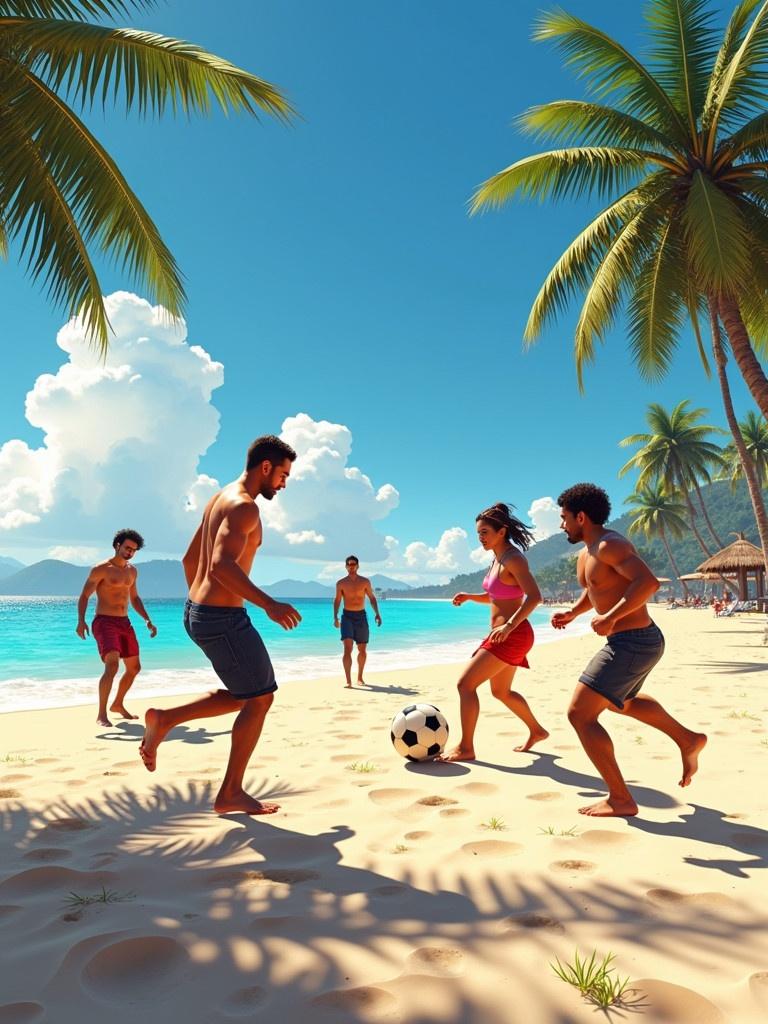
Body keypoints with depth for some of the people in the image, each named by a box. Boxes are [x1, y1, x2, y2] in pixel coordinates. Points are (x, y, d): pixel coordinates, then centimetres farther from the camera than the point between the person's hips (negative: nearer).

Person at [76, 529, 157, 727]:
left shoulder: (132, 571, 13)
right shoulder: (101, 569, -8)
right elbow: (84, 596, -10)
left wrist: (147, 620, 13)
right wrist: (81, 621, -25)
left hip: (124, 624, 7)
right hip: (104, 623, -7)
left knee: (134, 668, 13)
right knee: (112, 666, -23)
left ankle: (118, 704, 34)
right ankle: (101, 715, -14)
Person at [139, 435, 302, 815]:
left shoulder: (220, 499, 15)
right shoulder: (244, 506, -16)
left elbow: (190, 559, 22)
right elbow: (222, 566, -30)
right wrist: (269, 604, -30)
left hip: (197, 612, 10)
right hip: (223, 618, -10)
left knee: (243, 696, 21)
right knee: (260, 698, 4)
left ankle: (164, 719, 17)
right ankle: (231, 793, 14)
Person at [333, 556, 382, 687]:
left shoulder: (365, 582, 4)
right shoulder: (341, 583, 3)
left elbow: (372, 598, 9)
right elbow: (337, 601, 7)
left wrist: (377, 613, -2)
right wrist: (335, 617, -3)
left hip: (361, 616, 2)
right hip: (347, 616, -2)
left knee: (363, 650, 9)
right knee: (347, 648, -16)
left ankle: (360, 677, 27)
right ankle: (348, 680, -17)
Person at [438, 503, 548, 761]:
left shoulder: (513, 558, -16)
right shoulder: (497, 558, 11)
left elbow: (534, 596, -26)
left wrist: (509, 625, -33)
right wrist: (469, 597, 5)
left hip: (513, 635, -10)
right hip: (503, 635, 10)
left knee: (465, 683, -9)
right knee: (501, 692, 23)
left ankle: (465, 748, 0)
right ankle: (536, 731, 41)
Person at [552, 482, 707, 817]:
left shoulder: (609, 545, -19)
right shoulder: (586, 554, 12)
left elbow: (648, 582, -32)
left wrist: (610, 617, -31)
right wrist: (572, 613, 16)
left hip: (632, 643, -11)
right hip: (639, 641, 11)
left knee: (580, 714, -9)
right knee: (620, 701, 35)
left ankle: (620, 800, -1)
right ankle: (688, 740, 42)